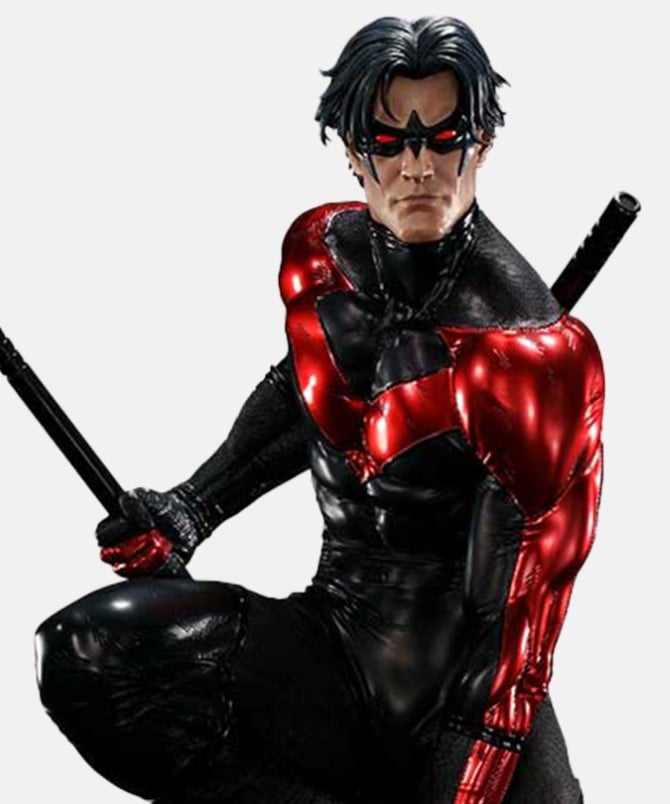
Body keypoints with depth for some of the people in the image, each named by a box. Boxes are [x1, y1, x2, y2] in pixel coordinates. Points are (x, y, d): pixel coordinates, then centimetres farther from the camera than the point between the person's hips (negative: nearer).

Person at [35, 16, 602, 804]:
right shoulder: (321, 255, 0)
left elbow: (522, 591, -16)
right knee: (84, 656, -17)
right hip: (335, 633, 5)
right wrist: (188, 510, 15)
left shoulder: (530, 350, -17)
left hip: (453, 661, -5)